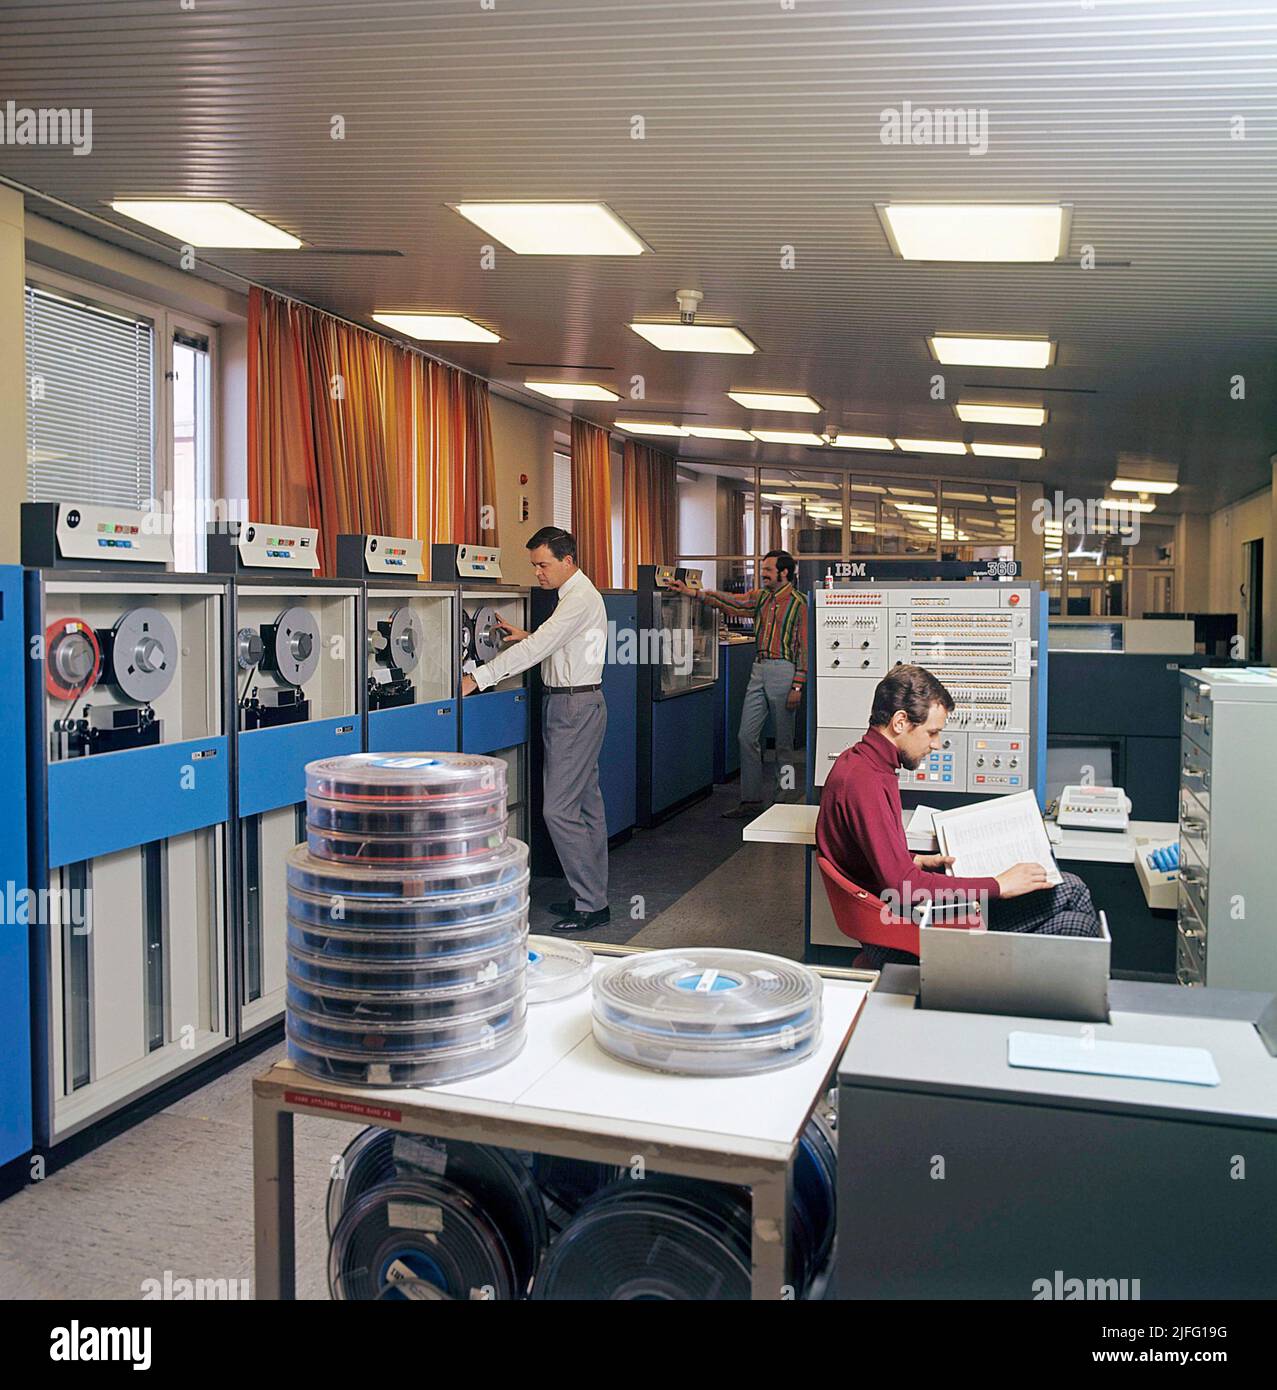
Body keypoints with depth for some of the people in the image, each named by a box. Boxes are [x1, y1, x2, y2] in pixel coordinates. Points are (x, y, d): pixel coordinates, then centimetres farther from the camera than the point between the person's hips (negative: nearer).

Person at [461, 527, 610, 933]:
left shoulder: (580, 599, -17)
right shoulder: (578, 595, 16)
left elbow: (537, 648, -24)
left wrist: (477, 679, -25)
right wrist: (528, 637, 4)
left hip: (574, 708, -11)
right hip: (575, 705, 11)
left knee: (559, 810, -10)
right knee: (587, 805, 13)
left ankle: (591, 905, -4)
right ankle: (593, 896, 21)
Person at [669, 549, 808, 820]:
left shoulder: (798, 603, -6)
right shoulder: (760, 597, 13)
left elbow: (803, 646, -9)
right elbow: (729, 602, 4)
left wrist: (797, 686, -14)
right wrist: (691, 592, -6)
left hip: (783, 670, -7)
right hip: (759, 668, 7)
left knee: (783, 740, 2)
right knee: (747, 736, 4)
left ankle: (785, 800, 14)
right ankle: (751, 800, 10)